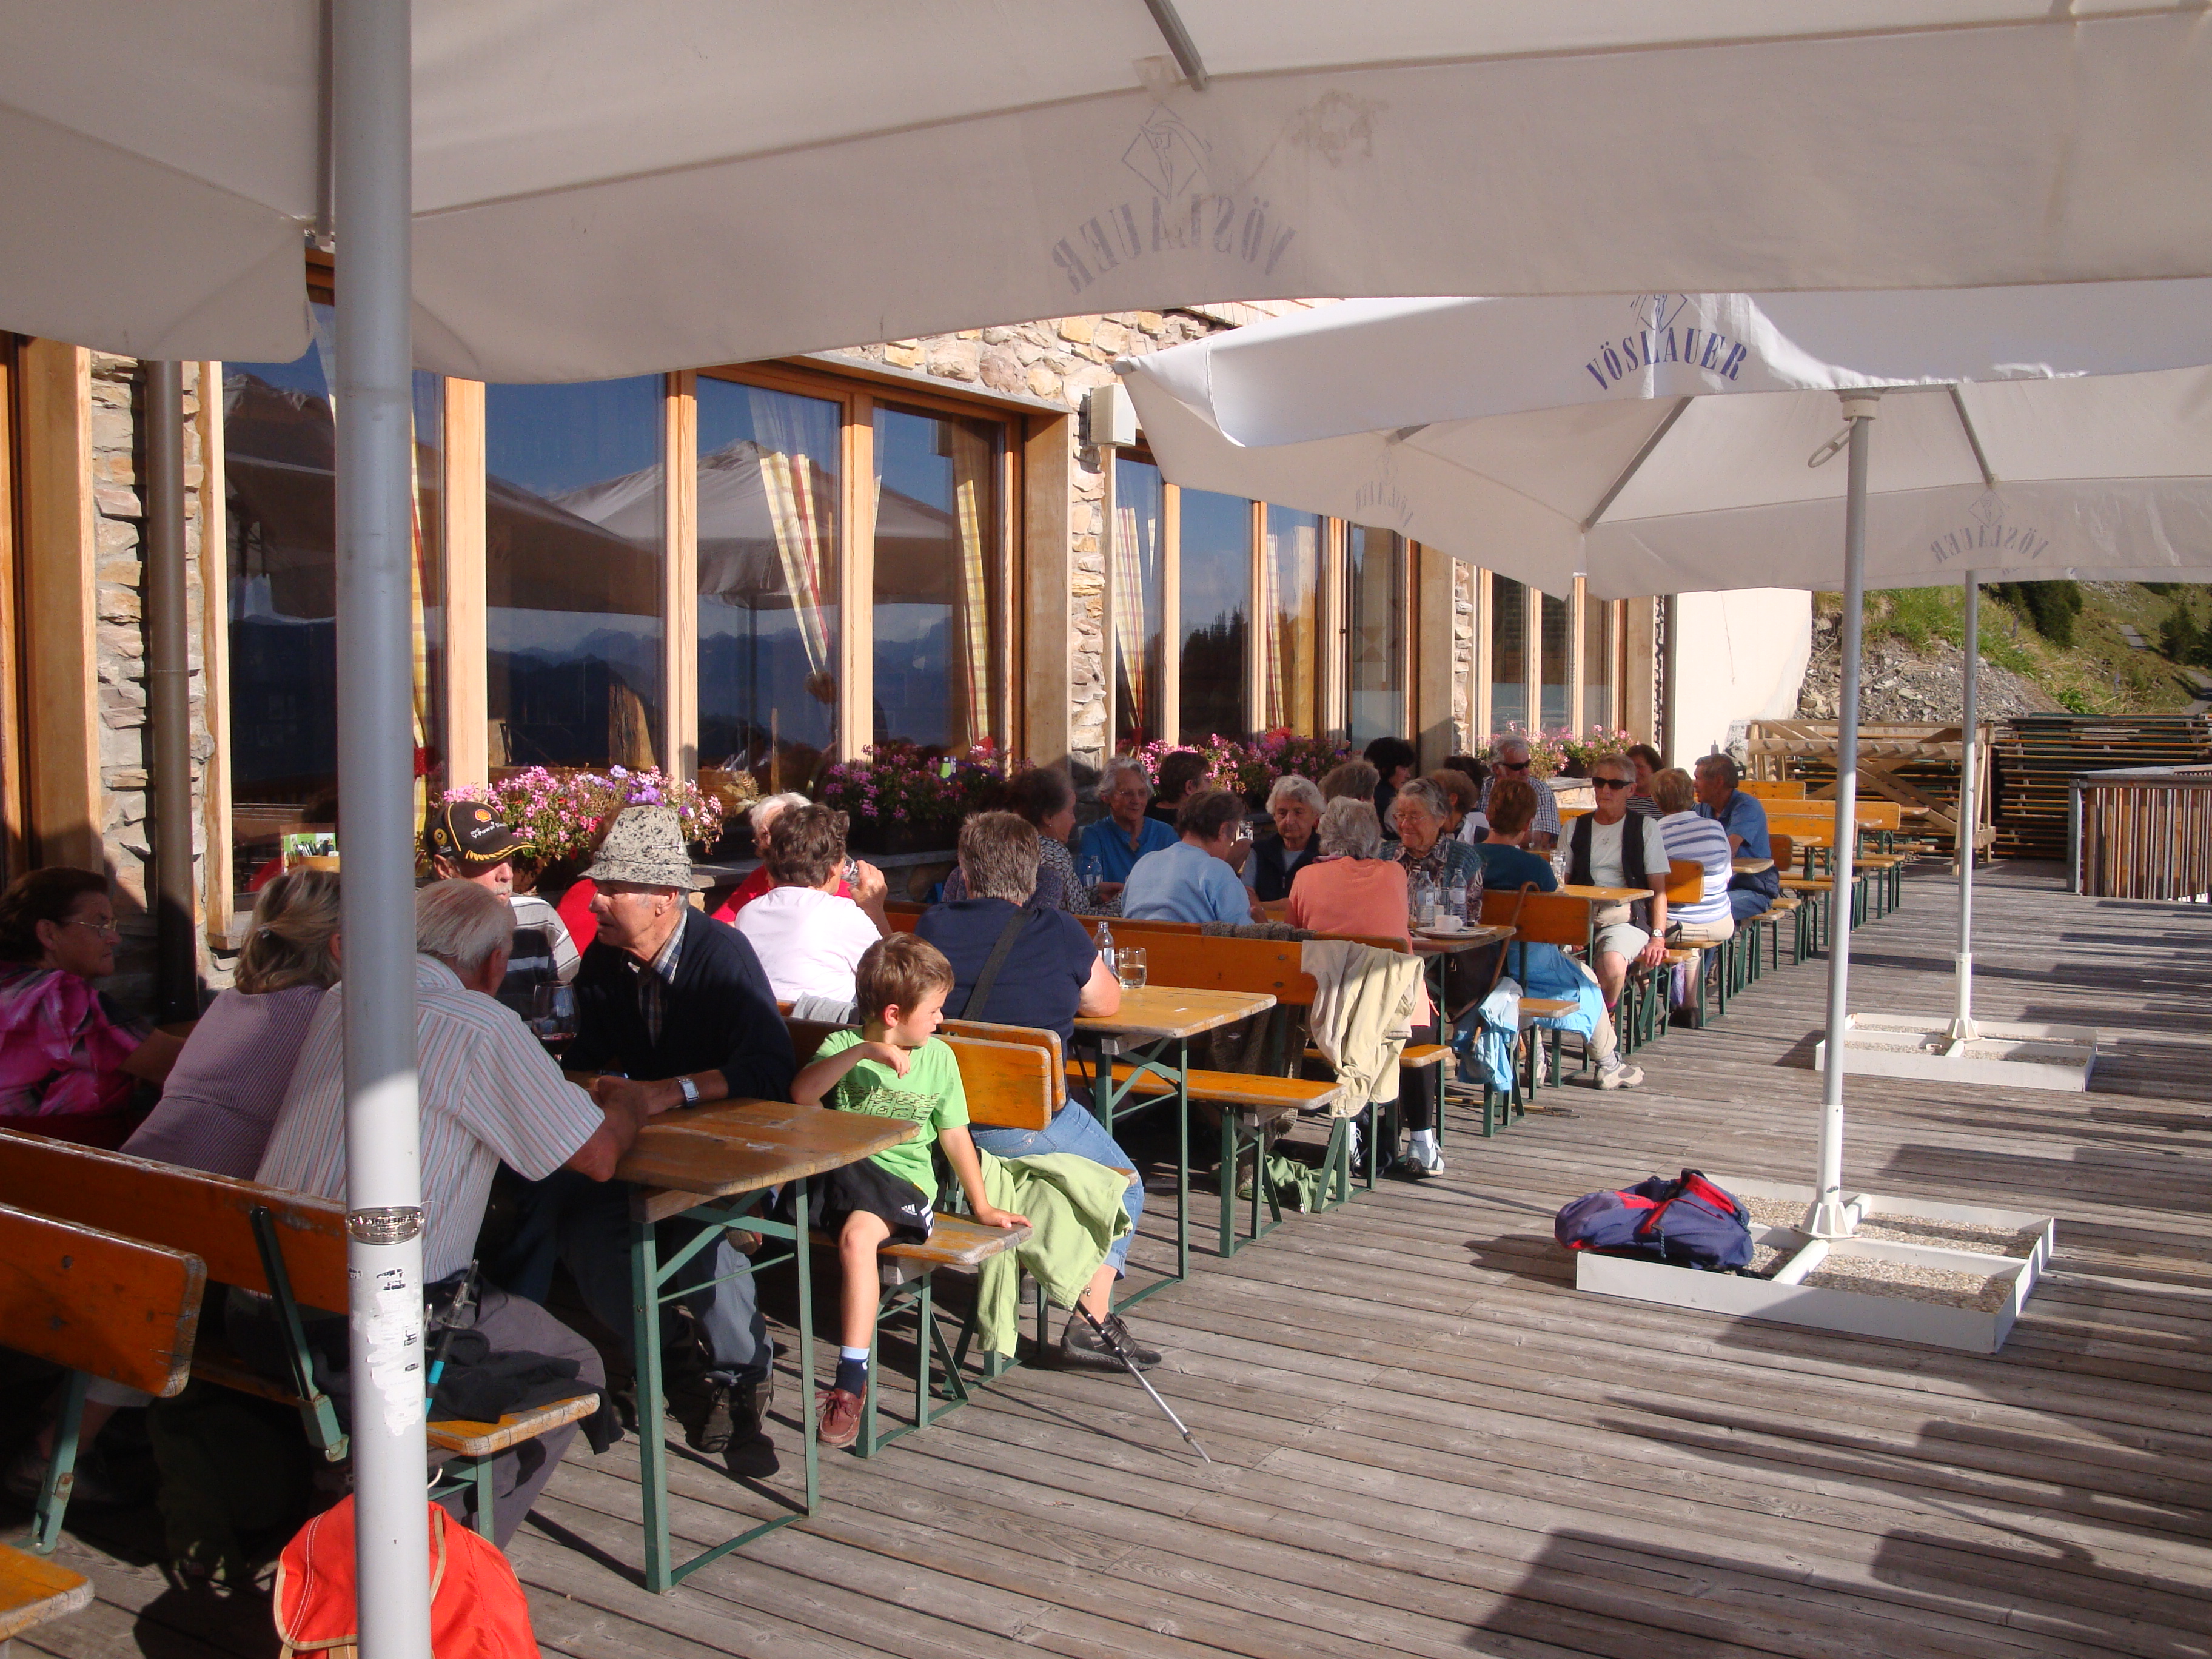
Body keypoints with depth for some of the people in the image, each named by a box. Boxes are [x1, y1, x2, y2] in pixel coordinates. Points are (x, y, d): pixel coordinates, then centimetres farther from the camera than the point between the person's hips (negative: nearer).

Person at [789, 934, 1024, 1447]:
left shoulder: (938, 1058, 9)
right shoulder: (843, 1046, 3)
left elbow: (955, 1136, 12)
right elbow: (801, 1093, -17)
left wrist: (982, 1206, 11)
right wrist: (861, 1052, -26)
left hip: (904, 1181, -1)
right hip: (839, 1173, 2)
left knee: (857, 1236, -30)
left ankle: (852, 1384, -28)